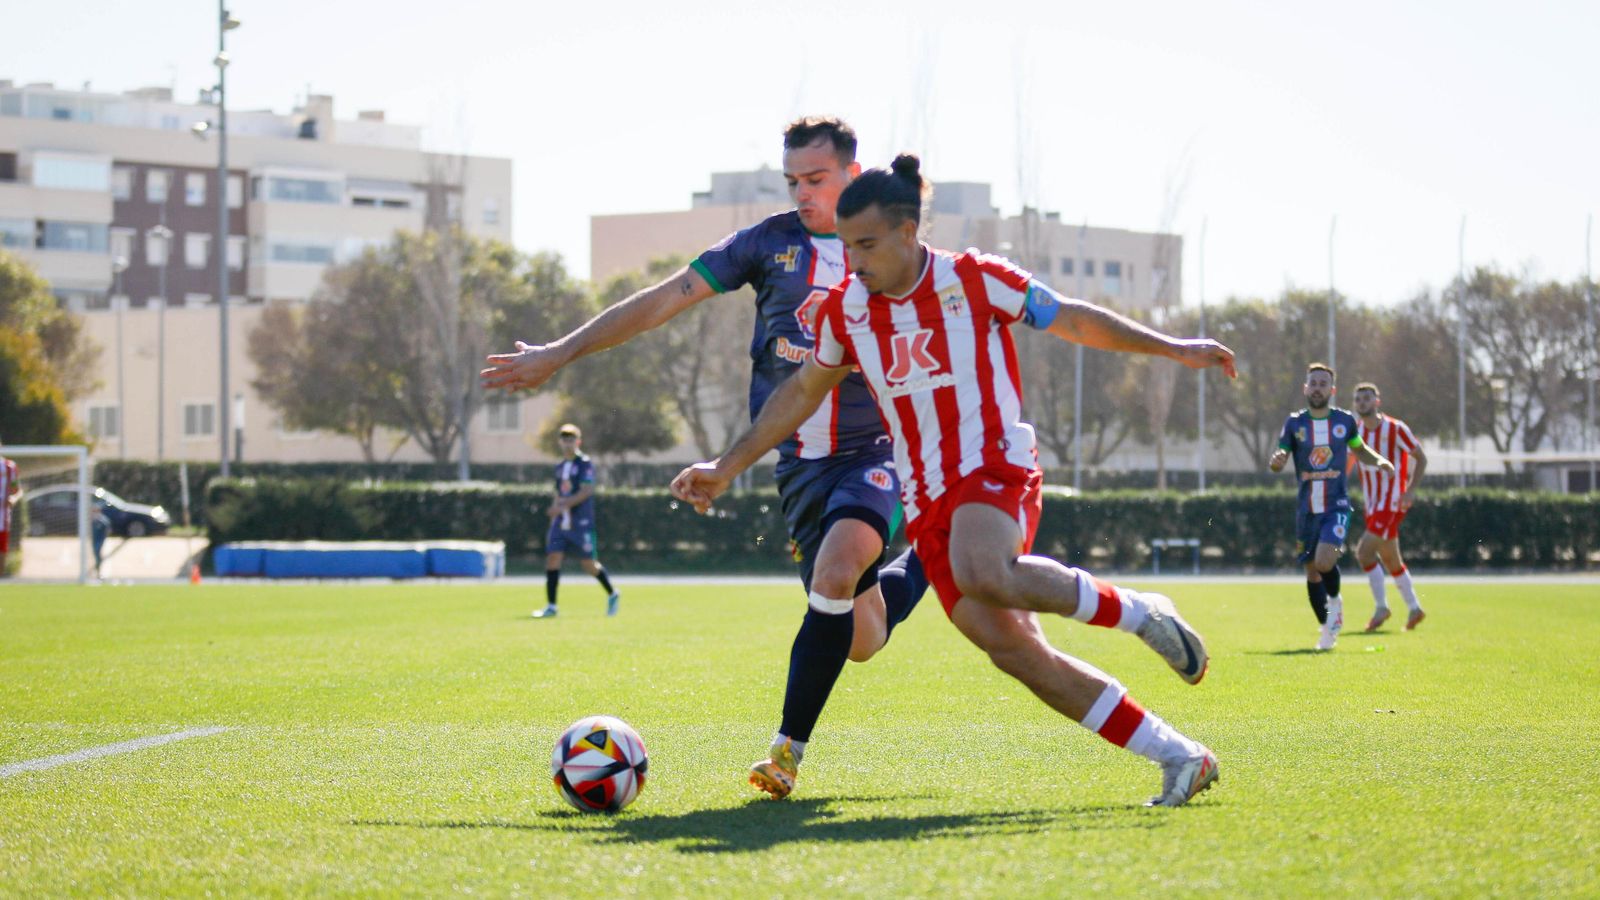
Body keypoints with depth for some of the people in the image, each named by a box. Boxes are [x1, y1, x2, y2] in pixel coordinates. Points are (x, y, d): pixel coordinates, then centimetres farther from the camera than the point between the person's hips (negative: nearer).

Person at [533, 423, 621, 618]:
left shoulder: (585, 463, -6)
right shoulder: (560, 466, 15)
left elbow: (586, 491, -16)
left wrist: (563, 504, -22)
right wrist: (554, 510, 16)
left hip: (581, 522, -6)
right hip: (561, 522, 6)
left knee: (589, 564, 0)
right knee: (552, 557, -8)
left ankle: (612, 595, 24)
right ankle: (550, 606, -8)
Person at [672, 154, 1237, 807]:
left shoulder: (974, 280, -5)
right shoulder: (845, 310, 7)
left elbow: (1073, 320, 6)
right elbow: (800, 395, 20)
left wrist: (1172, 348, 5)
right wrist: (725, 469, 19)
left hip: (995, 467, -4)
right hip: (927, 501, 4)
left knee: (983, 576, -38)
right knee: (1011, 648, -10)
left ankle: (1138, 612, -15)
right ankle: (1180, 758, -6)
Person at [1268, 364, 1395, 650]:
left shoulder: (1345, 420, 2)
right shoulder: (1295, 423, 1)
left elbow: (1359, 449, 19)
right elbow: (1278, 461, -1)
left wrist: (1379, 460, -1)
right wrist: (1275, 461, -25)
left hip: (1337, 506, -2)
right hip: (1307, 509, 2)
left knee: (1324, 561, -24)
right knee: (1311, 571, 8)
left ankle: (1335, 600, 7)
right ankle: (1327, 629, 26)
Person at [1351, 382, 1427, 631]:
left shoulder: (1395, 429, -11)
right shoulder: (1357, 432, 6)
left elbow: (1421, 458, -6)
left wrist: (1410, 490, -17)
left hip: (1392, 502, -7)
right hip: (1372, 504, 7)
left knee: (1364, 551, -17)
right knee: (1391, 561, 13)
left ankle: (1381, 606, -6)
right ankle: (1414, 608, 26)